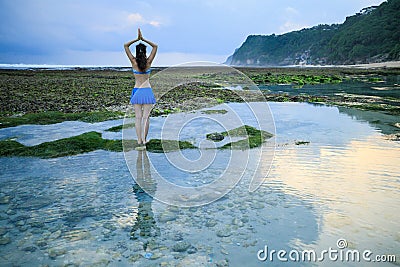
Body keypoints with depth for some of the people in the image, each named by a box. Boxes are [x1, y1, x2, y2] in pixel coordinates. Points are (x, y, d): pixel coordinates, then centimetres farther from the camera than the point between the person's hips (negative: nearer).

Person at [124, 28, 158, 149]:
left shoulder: (134, 62, -5)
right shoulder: (148, 62, -5)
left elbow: (125, 46, 5)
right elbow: (155, 46, 6)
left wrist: (137, 39, 4)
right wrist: (143, 39, 3)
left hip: (137, 91, 0)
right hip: (147, 91, 0)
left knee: (138, 117, 2)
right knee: (146, 117, 4)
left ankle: (139, 141, 0)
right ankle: (144, 140, 6)